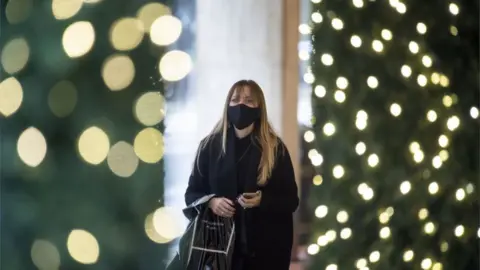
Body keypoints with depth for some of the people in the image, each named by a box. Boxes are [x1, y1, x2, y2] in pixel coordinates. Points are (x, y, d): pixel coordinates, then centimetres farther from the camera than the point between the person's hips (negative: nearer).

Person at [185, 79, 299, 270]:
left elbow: (291, 201, 2)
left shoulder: (276, 149, 1)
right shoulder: (210, 145, 5)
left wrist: (263, 200, -18)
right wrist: (210, 202, -13)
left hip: (266, 248, 0)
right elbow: (191, 193, 9)